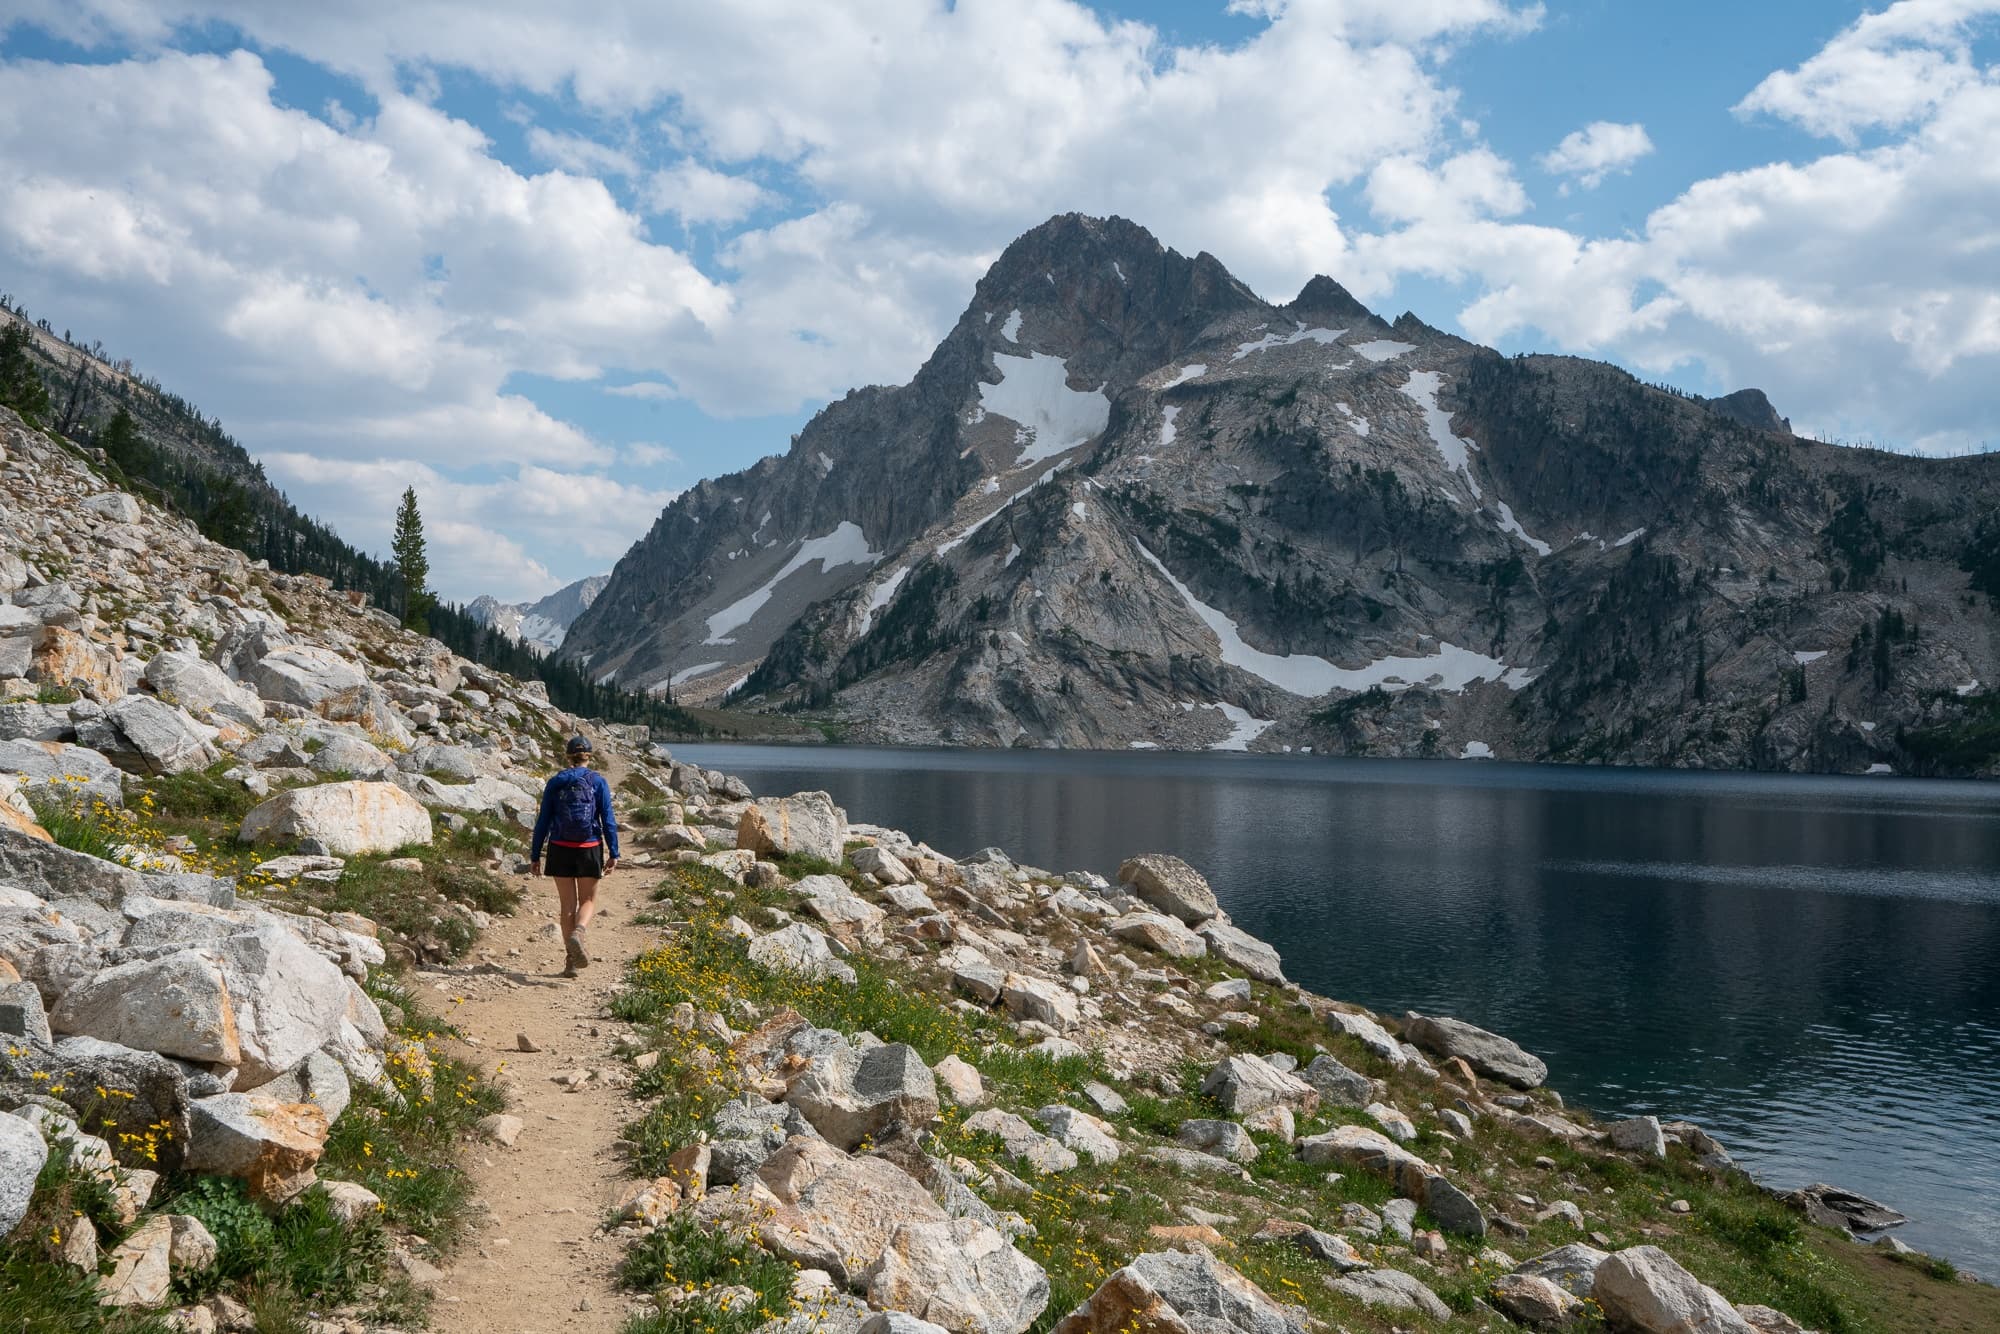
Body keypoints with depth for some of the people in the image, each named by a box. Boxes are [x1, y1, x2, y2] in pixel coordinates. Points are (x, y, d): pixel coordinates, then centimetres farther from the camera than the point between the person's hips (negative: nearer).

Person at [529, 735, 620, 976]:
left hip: (560, 849, 1)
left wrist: (535, 856, 7)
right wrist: (613, 853, -2)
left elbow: (543, 821, 2)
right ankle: (578, 933, -20)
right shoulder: (598, 782, -2)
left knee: (568, 904, 11)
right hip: (589, 849, -1)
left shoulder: (555, 783, 2)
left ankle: (570, 959, 9)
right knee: (588, 901, 11)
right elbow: (608, 820, -6)